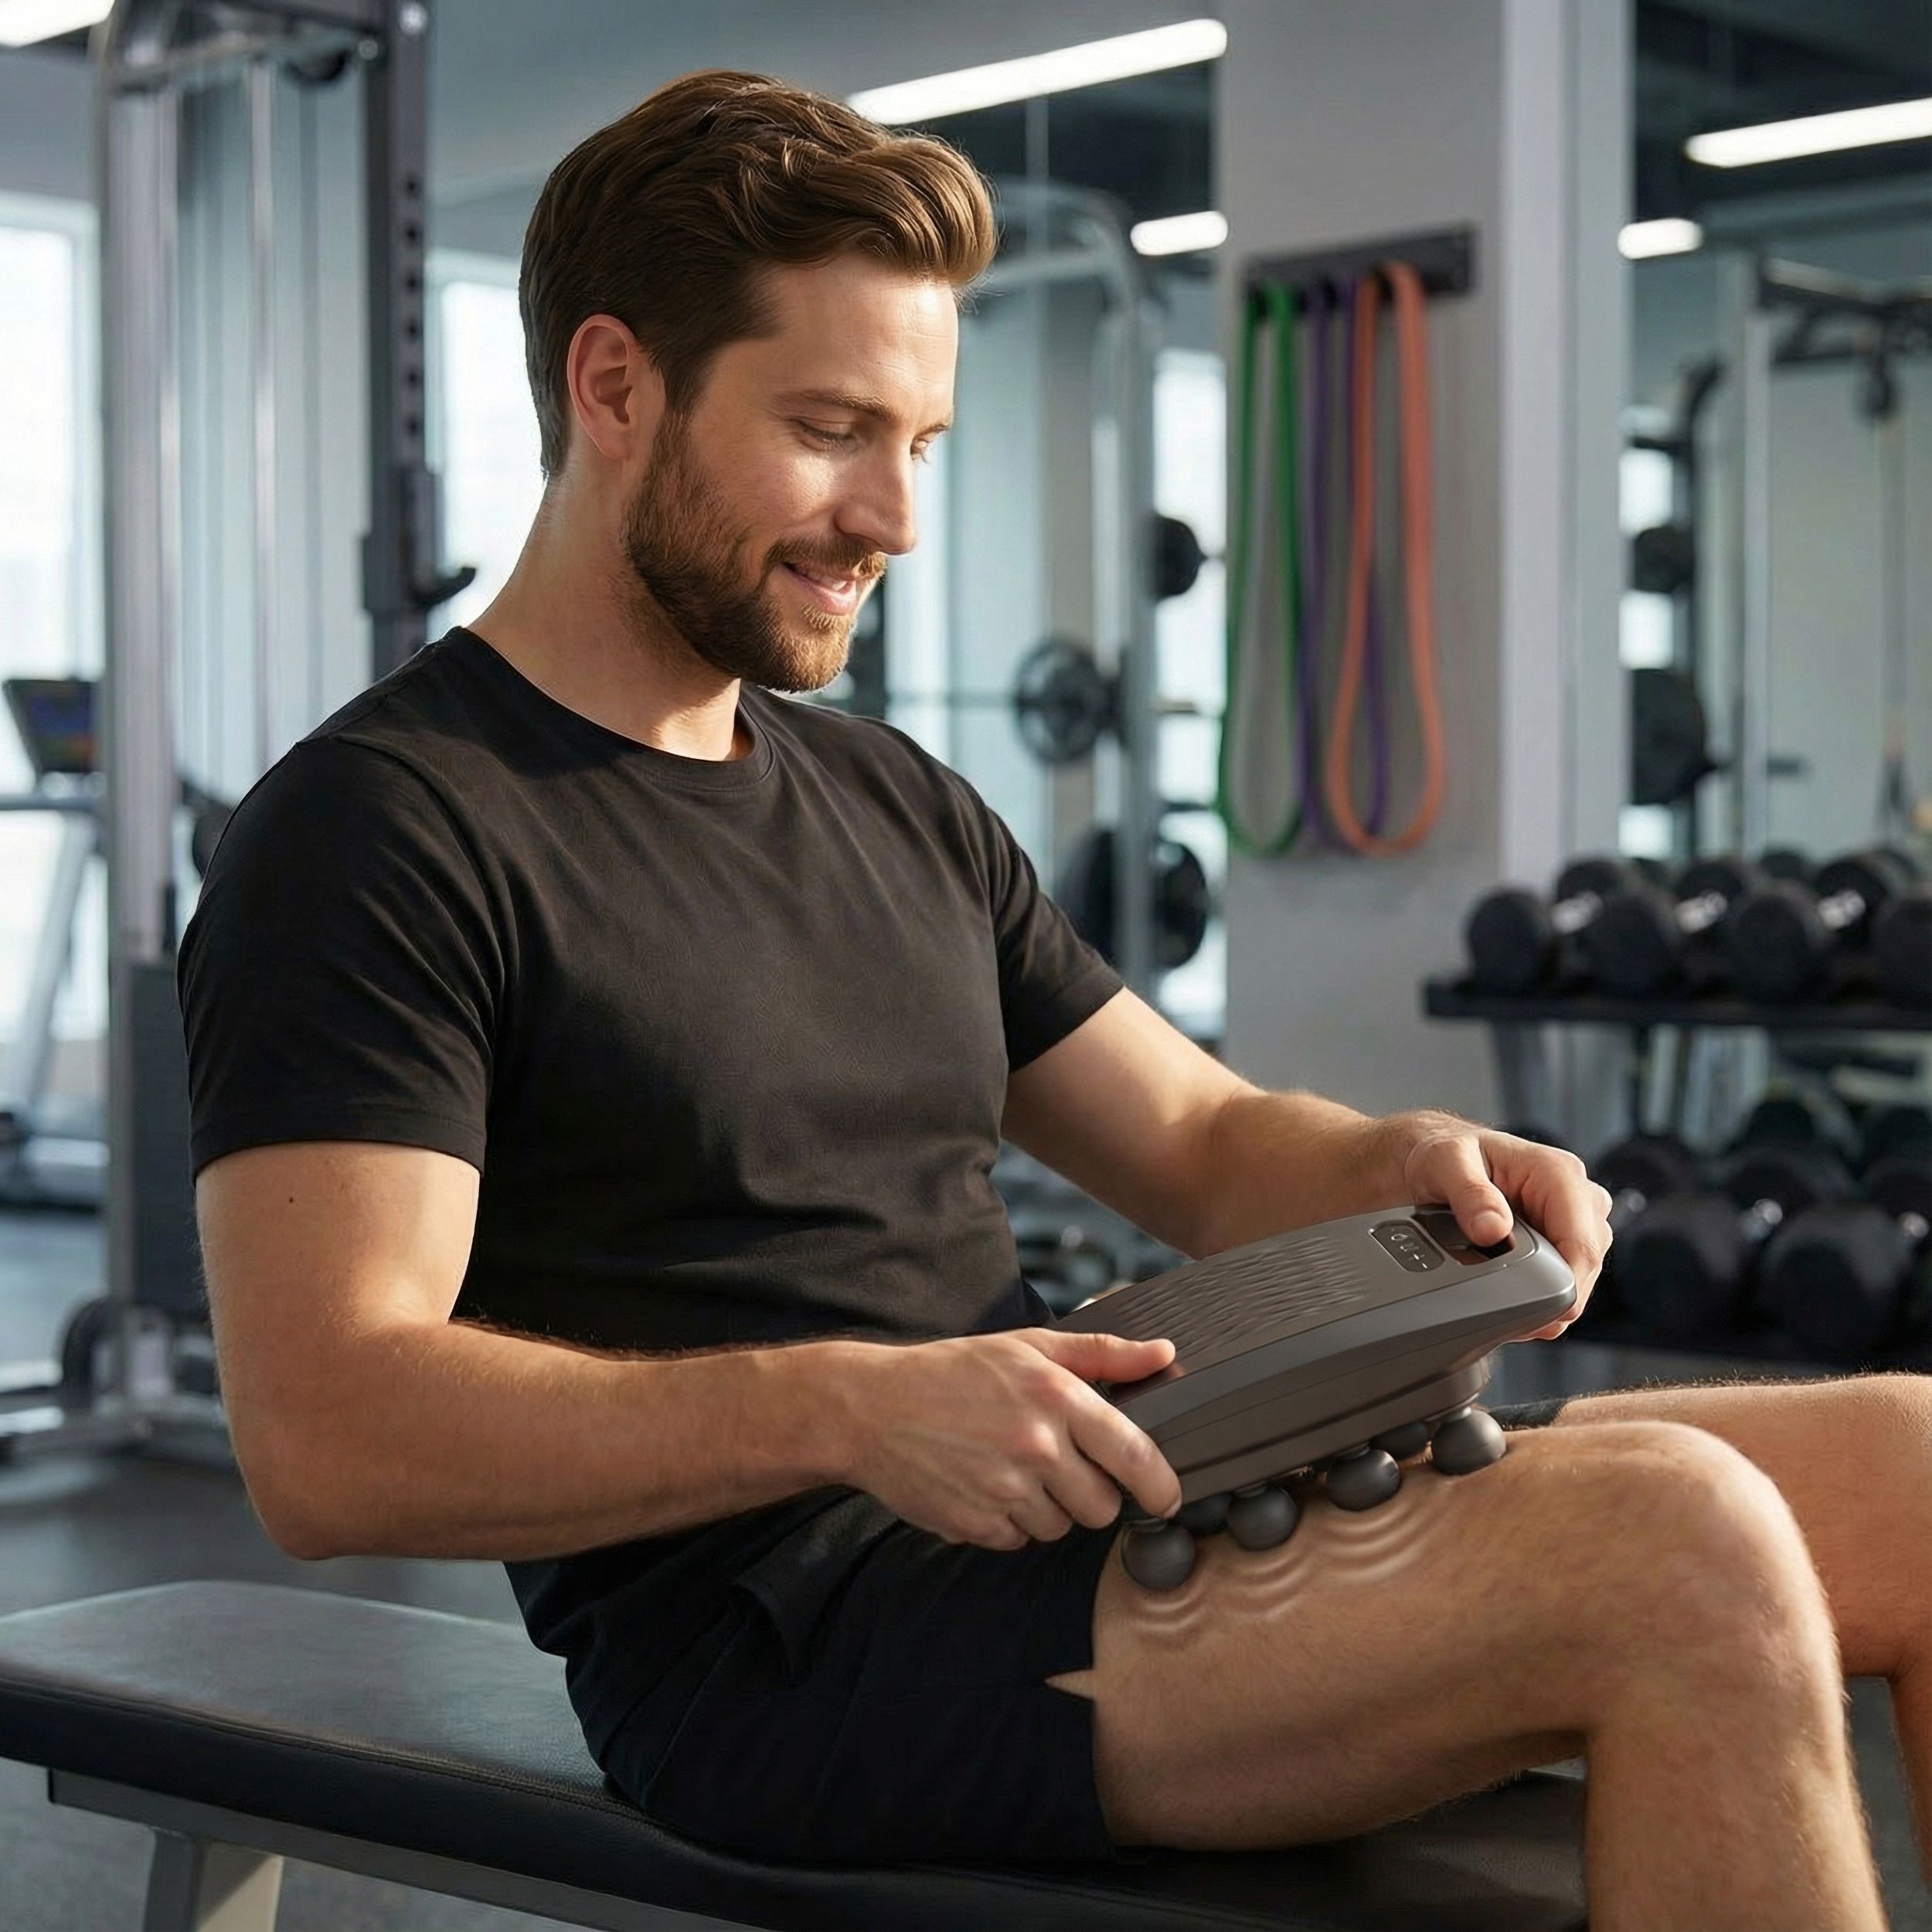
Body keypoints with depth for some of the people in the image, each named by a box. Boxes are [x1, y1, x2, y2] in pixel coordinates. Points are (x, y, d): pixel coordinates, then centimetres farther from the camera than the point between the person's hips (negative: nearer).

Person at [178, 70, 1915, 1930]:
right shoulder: (374, 835, -4)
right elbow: (326, 1438, -15)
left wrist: (1399, 1165, 0)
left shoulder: (897, 805, 21)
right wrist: (846, 1407, -27)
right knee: (1678, 1547, -27)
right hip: (791, 1658, -8)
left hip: (1076, 1515, 8)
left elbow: (1203, 1145, 24)